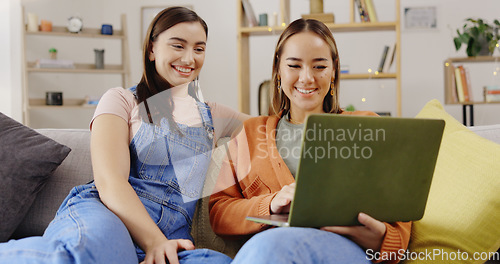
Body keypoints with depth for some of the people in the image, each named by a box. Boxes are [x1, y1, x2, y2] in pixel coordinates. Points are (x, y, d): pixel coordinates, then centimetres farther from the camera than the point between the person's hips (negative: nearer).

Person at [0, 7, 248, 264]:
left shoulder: (212, 115, 27)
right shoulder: (122, 100, 12)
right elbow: (109, 181, -4)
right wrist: (153, 241, -21)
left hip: (169, 236, 5)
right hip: (101, 214, -5)